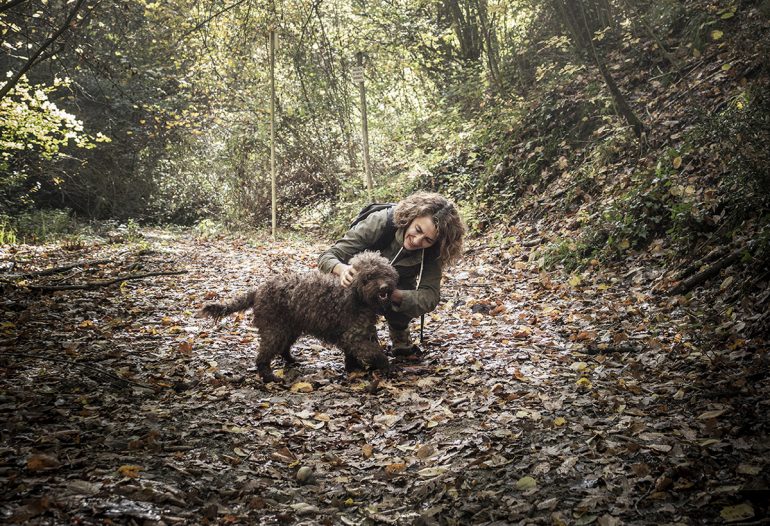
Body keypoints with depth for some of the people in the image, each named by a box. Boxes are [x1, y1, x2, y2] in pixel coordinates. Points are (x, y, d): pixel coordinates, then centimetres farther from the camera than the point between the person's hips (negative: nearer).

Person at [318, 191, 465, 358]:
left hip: (398, 289, 1)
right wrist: (341, 269, -56)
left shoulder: (431, 251, -26)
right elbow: (328, 256, -31)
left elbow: (430, 296, -34)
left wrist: (392, 294, -53)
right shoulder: (379, 222, -34)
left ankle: (400, 339, 1)